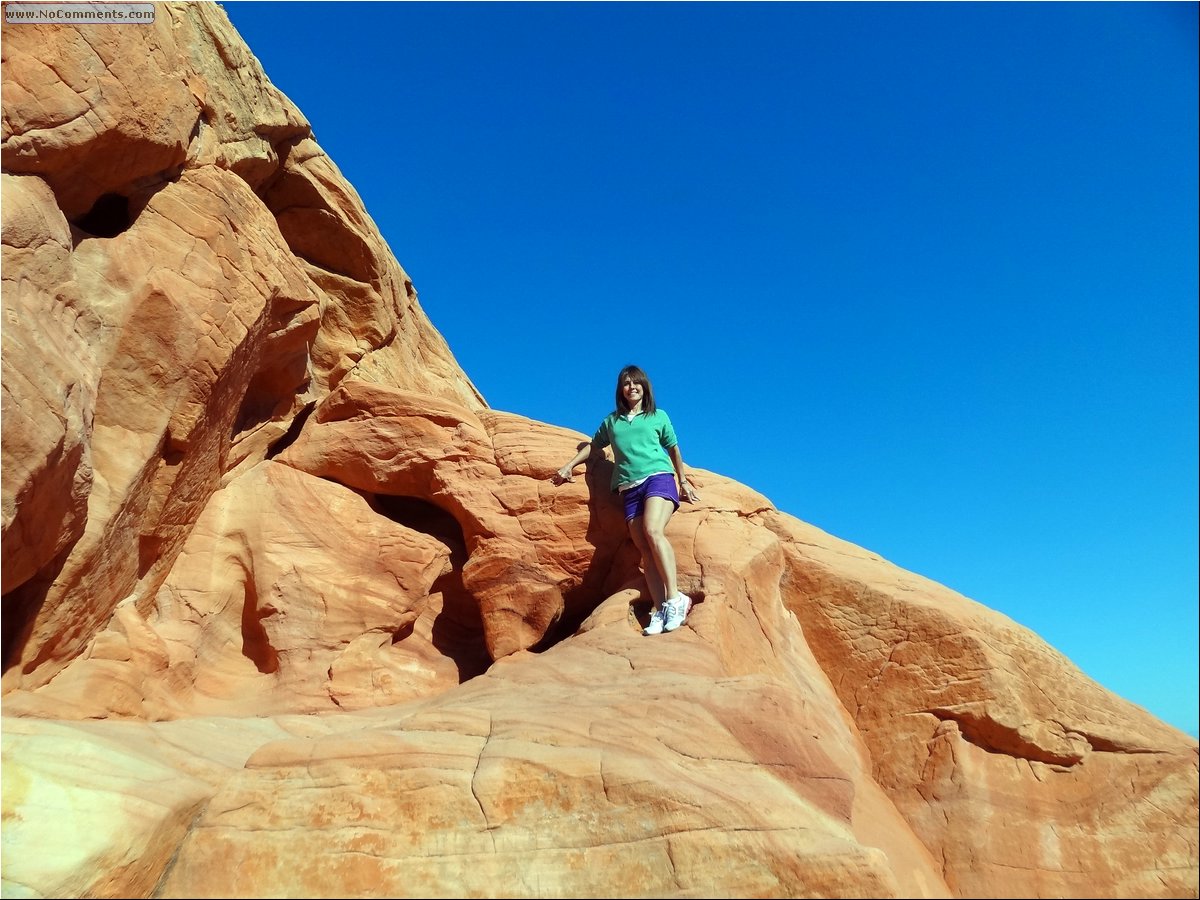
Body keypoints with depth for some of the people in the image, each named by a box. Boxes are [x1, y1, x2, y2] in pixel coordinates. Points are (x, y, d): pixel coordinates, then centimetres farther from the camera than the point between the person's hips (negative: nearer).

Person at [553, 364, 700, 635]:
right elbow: (593, 445, 32)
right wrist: (570, 465, 24)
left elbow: (674, 449, 21)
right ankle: (660, 610, -16)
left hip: (658, 477, -3)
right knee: (645, 550, -10)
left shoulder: (658, 417, 16)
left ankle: (674, 599, -27)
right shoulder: (611, 421, 21)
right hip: (629, 488, 3)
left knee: (653, 531, -28)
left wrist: (683, 481, 19)